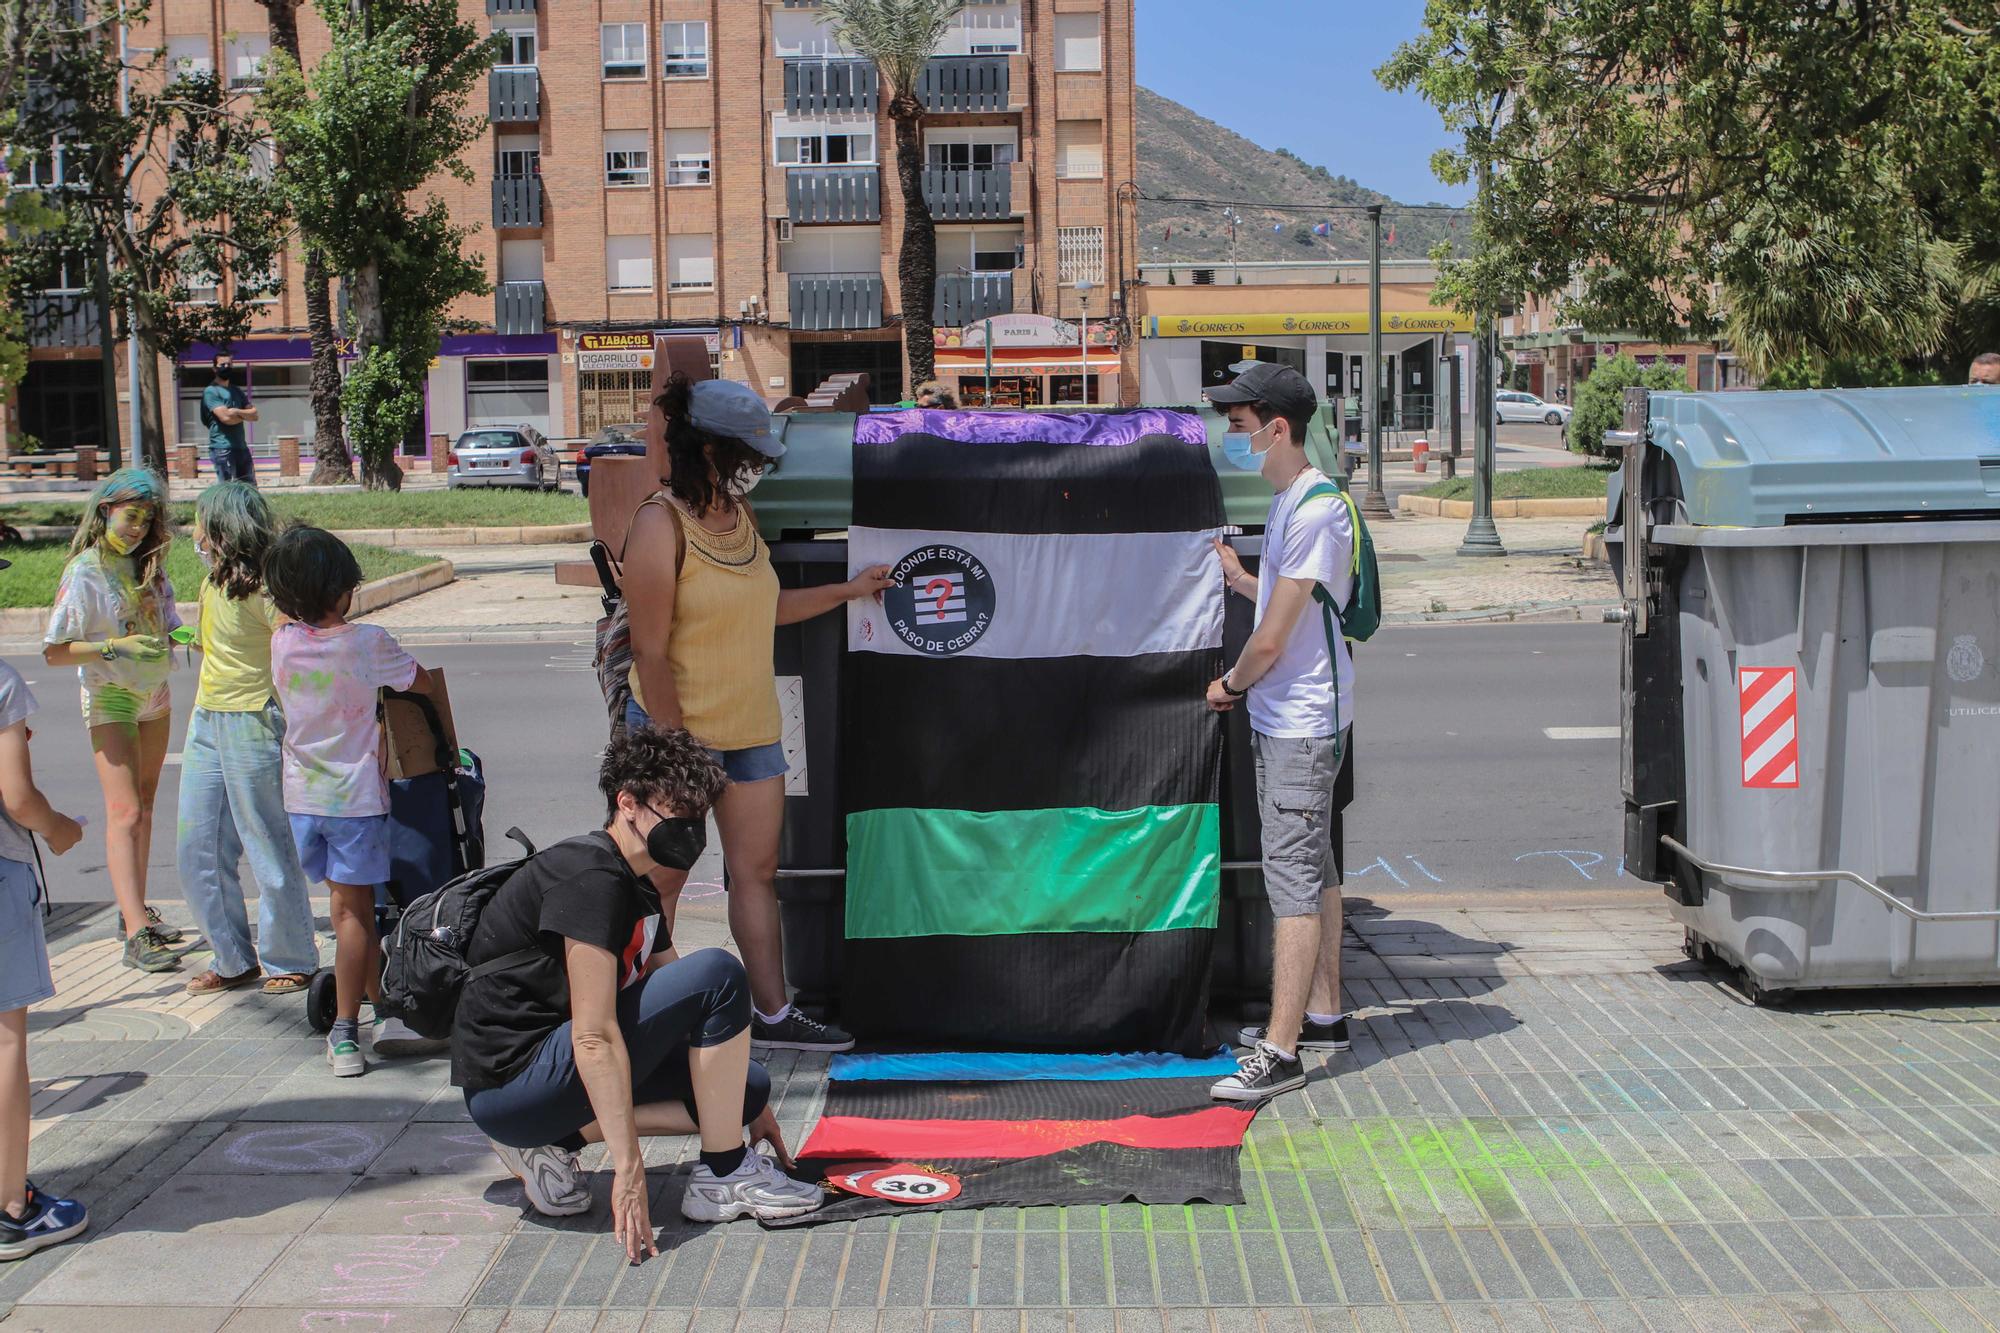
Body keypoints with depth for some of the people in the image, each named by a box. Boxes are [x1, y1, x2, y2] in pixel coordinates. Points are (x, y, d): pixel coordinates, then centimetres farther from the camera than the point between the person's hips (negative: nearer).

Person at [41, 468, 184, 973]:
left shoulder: (149, 563, 5)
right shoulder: (84, 572, -13)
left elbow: (167, 624, 11)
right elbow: (54, 651, -14)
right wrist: (115, 647, -26)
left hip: (155, 695, 7)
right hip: (110, 699, -7)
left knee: (144, 805, 13)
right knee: (125, 812, -13)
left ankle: (136, 910, 23)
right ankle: (136, 935, -19)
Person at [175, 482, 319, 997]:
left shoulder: (261, 587, -16)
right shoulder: (213, 583, 12)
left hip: (252, 722, -9)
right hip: (206, 722, 9)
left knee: (269, 849, 2)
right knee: (196, 849, 10)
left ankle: (291, 962, 16)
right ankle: (233, 960, 21)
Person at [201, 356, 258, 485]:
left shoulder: (237, 391, 19)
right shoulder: (210, 391, -4)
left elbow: (254, 414, 10)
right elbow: (226, 417, -16)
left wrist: (238, 412, -9)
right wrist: (245, 415, 1)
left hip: (241, 447, 8)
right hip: (222, 448, -8)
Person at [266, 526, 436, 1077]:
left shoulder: (282, 642, -2)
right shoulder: (367, 643, -15)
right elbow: (424, 683, -1)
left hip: (302, 794, 5)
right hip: (355, 793, -5)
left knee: (347, 905, 13)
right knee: (353, 910, 2)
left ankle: (384, 1010, 23)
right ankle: (344, 1034, 5)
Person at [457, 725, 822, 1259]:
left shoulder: (638, 892, 14)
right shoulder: (591, 876, -18)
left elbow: (683, 1013, 22)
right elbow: (595, 1038, -24)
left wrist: (751, 1103, 19)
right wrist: (629, 1170, -26)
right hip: (511, 1080, -10)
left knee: (751, 1085, 9)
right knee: (718, 975, -17)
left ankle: (551, 1140, 4)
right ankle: (723, 1176, -9)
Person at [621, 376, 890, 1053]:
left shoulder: (739, 514, 8)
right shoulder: (661, 524, -16)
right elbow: (650, 652, -17)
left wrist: (847, 590, 19)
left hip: (751, 727, 7)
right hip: (680, 730, -7)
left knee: (757, 871, 11)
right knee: (661, 880, 6)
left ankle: (773, 1015, 19)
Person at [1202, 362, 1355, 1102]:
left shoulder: (1315, 511, -19)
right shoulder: (1289, 502, 13)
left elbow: (1273, 638, -18)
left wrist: (1230, 684, -3)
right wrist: (1240, 578, 14)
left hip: (1301, 722, -10)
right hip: (1284, 717, 10)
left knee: (1294, 879, -9)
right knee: (1313, 870, 17)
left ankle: (1280, 1050, -8)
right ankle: (1322, 1015, 29)